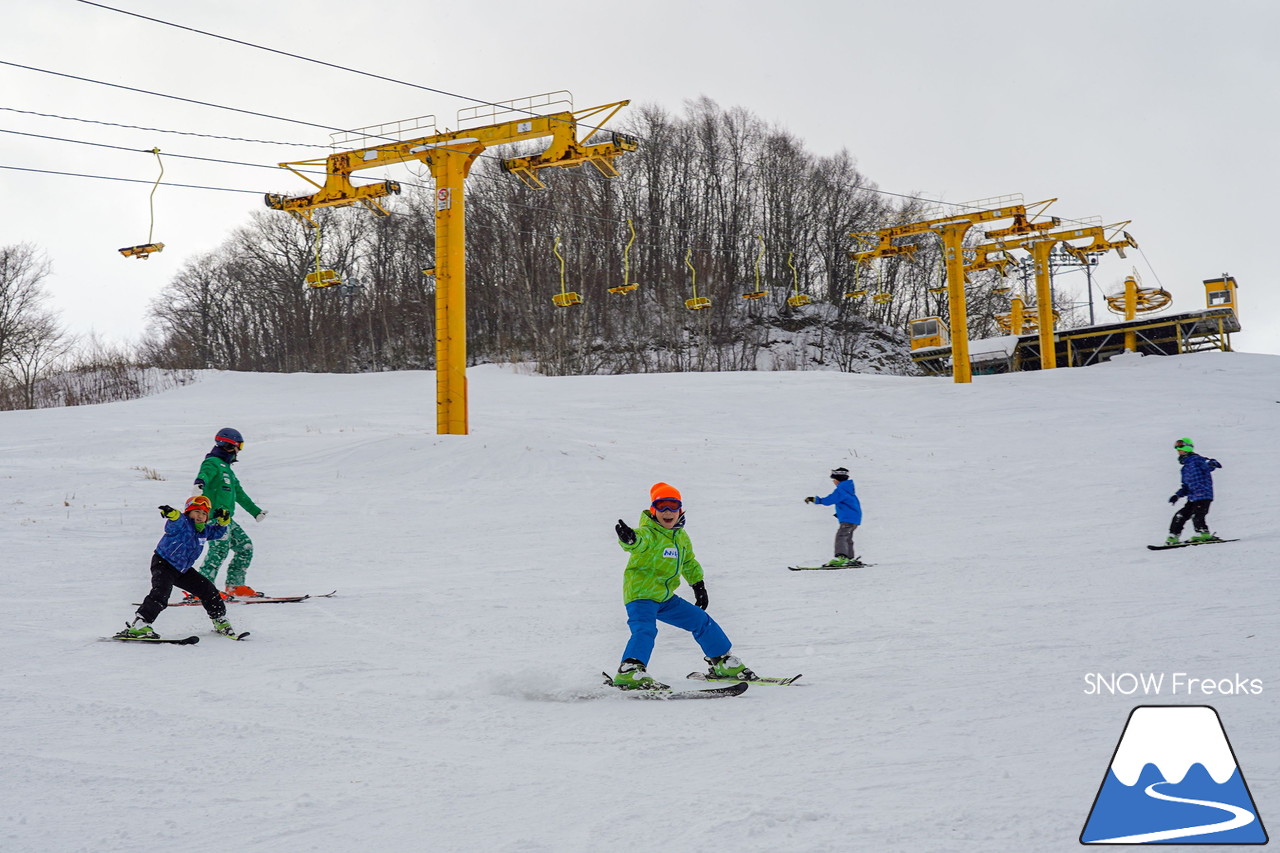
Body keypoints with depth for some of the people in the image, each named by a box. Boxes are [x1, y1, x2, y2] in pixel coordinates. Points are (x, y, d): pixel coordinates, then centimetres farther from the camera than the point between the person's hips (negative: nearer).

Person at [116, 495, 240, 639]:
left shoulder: (203, 530, 5)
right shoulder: (182, 523, -17)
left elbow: (217, 532, 24)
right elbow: (174, 523, -41)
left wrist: (223, 520, 3)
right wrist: (171, 513, -65)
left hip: (183, 569, 8)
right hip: (163, 564, -8)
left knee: (207, 589, 10)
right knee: (161, 593, -30)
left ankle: (220, 621, 27)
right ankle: (138, 625, -34)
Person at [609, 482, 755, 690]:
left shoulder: (681, 537, 10)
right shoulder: (649, 533, -16)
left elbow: (689, 563, 27)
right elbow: (640, 539, -41)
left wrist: (698, 584, 25)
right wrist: (629, 538, -63)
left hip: (666, 598, 8)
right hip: (640, 595, -8)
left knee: (701, 620, 16)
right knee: (644, 630, -32)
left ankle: (723, 662, 32)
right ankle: (629, 671, -45)